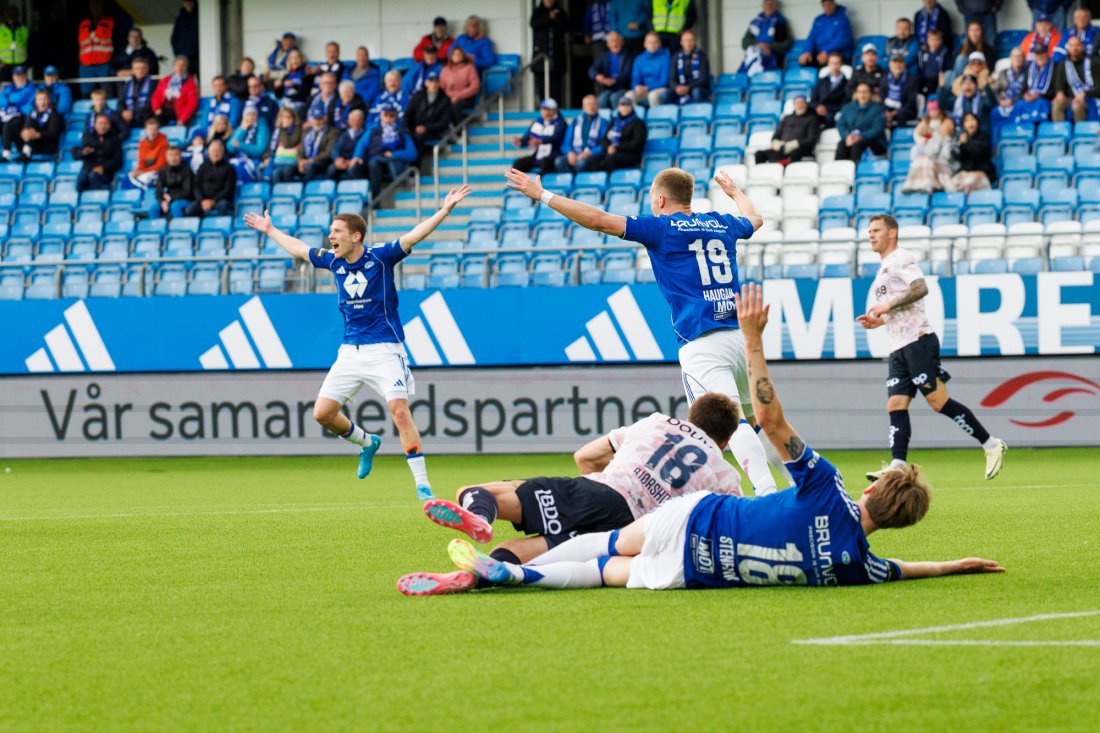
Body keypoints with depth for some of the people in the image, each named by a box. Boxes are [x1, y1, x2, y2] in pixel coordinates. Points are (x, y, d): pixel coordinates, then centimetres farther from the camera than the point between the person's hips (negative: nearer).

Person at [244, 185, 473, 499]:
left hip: (384, 349, -6)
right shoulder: (332, 261, 6)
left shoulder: (380, 257, -8)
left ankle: (422, 485, -17)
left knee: (399, 410, -19)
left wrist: (445, 210, -30)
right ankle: (367, 442, 29)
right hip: (351, 351, 6)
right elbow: (297, 248, 24)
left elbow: (415, 235, -18)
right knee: (322, 413, 0)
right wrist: (269, 230, 35)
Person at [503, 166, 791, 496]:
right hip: (741, 336, 7)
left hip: (702, 342, -7)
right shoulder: (722, 224, 19)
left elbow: (598, 220, -3)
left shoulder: (663, 228, 2)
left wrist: (542, 195, 4)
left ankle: (767, 493, -32)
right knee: (753, 418, 19)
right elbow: (754, 219, 44)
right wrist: (735, 192, 65)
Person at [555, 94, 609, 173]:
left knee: (581, 162, -40)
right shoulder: (575, 122, 20)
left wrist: (588, 153, -17)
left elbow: (603, 146, 0)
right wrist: (570, 153, -8)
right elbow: (566, 144, 15)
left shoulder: (602, 123, 10)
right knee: (559, 162, -31)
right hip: (574, 155, 3)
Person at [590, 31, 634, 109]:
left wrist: (614, 80, -27)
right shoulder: (603, 56, 15)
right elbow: (592, 70, 4)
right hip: (607, 89, 2)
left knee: (614, 98, -34)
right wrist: (597, 76, -22)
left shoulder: (627, 56, 5)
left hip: (623, 89, -2)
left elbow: (627, 73, -8)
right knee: (602, 98, -30)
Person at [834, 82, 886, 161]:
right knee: (842, 145, -30)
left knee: (857, 146, -35)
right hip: (851, 139, 3)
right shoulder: (848, 108, 20)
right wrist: (847, 136, -13)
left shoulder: (877, 109, 7)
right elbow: (840, 124, 9)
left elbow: (877, 129, -7)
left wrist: (861, 137, -22)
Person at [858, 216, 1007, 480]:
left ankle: (991, 444, -7)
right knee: (896, 406, -4)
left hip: (917, 341, -10)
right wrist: (878, 321, 17)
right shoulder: (883, 271, 26)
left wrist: (887, 306, -18)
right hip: (899, 348, 10)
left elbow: (920, 288, -20)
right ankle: (898, 466, -12)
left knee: (938, 401, -13)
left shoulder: (900, 258, -3)